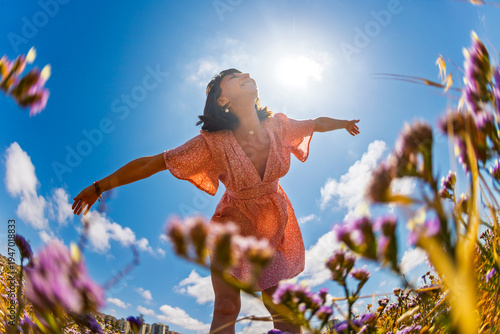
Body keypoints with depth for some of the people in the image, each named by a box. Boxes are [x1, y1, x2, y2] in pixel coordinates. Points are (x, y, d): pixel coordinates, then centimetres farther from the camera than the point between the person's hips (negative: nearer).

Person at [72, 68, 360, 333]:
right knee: (226, 309, -6)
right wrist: (99, 187, -15)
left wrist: (342, 123, 24)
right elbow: (150, 163, -20)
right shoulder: (213, 144, -26)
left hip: (275, 225, 3)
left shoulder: (277, 127, -17)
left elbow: (317, 123, 5)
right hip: (235, 226, -3)